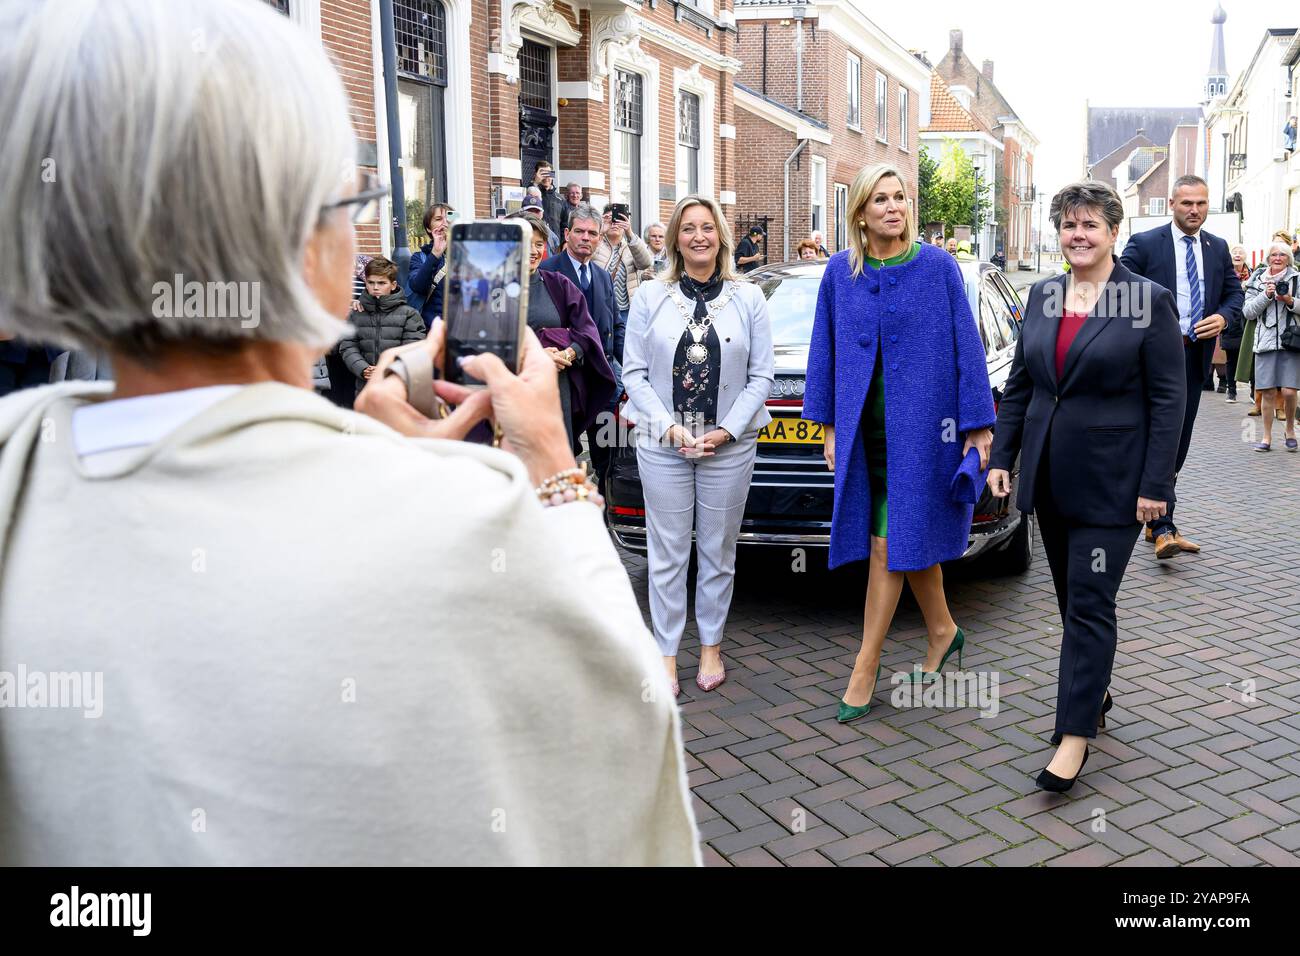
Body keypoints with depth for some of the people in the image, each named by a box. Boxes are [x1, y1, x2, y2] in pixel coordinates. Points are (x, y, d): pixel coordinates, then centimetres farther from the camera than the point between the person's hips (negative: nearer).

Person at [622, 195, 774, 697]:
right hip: (662, 445, 0)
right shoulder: (650, 296, 3)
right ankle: (665, 654, 15)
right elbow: (634, 372, 1)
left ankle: (711, 647, 25)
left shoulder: (748, 298, 4)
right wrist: (668, 427, -11)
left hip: (730, 445, 1)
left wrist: (726, 430, -9)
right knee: (668, 553, 4)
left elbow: (761, 376, 2)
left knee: (718, 551, 10)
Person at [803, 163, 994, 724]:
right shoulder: (839, 271, 4)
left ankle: (865, 669, 5)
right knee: (910, 534, 14)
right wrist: (830, 426, 6)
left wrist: (977, 423, -6)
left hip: (919, 422, -3)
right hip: (864, 425, 4)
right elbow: (825, 350, 9)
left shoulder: (937, 266, -4)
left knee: (891, 542, -4)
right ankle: (943, 630, 36)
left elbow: (965, 346, -3)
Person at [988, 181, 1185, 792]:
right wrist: (1001, 456, 7)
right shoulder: (1041, 297, 9)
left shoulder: (1150, 301, -6)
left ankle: (1075, 732, 4)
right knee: (1071, 599, 15)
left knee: (1089, 604, -4)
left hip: (1110, 482, -5)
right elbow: (1018, 385, 13)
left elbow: (1168, 399, -8)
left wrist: (1154, 484, -13)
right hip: (1050, 476, 5)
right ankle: (1094, 694, 33)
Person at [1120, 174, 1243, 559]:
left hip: (1196, 354, 6)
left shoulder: (1218, 248, 14)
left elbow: (1234, 293, 18)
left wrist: (1223, 316, -4)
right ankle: (1163, 529, -15)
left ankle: (1157, 521, 21)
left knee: (1178, 442, 10)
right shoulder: (1144, 244, -2)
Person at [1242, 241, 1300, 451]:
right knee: (1268, 393, 1)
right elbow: (1248, 312, 5)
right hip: (1266, 342, 1)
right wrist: (1266, 296, -7)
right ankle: (1267, 437, 11)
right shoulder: (1258, 282, 11)